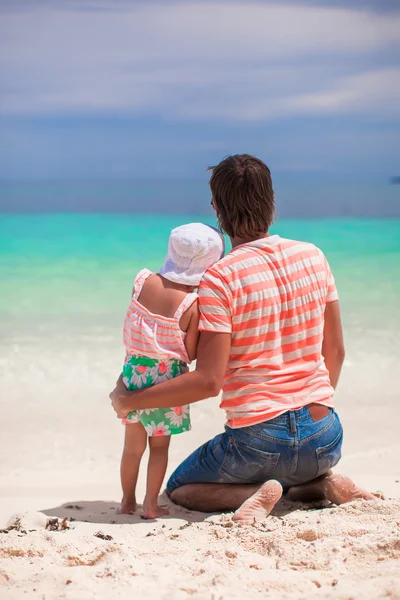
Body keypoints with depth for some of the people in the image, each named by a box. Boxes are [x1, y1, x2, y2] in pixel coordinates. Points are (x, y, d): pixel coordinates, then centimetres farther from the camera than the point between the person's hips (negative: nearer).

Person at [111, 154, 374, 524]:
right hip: (325, 439, 5)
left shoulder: (220, 279, -14)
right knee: (304, 469, 40)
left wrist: (129, 401, -6)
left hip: (260, 439, -5)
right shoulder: (313, 257, 2)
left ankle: (256, 494, -8)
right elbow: (335, 352, 10)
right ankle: (319, 484, 5)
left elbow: (208, 381, -17)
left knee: (179, 489, 20)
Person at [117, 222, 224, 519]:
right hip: (168, 378, -3)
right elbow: (190, 353, -13)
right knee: (160, 446, 14)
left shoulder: (143, 281, -7)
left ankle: (128, 500, 30)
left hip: (134, 372, 4)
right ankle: (151, 504, 16)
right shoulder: (192, 304, -18)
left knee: (133, 444, 18)